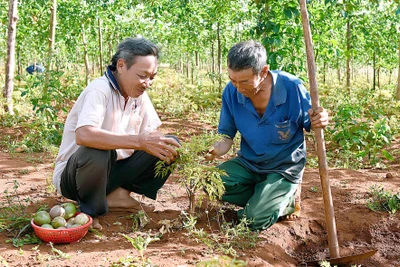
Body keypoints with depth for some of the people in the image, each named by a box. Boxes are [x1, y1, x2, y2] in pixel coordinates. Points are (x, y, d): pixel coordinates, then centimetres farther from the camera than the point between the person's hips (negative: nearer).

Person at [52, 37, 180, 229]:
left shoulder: (139, 94, 0)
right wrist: (139, 141, -44)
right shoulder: (99, 90, -23)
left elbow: (152, 133, 2)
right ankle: (90, 212, -14)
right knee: (97, 151, -40)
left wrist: (166, 148, -21)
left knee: (169, 144, -5)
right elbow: (83, 135, -40)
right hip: (72, 175, -7)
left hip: (113, 170, 7)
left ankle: (119, 194, -4)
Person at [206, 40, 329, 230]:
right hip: (248, 163, 4)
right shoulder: (232, 91, -15)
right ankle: (262, 198, 3)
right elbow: (227, 136, -7)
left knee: (255, 220, -19)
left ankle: (286, 200, 14)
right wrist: (215, 149, -31)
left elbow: (309, 124, -9)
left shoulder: (292, 88, -23)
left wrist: (318, 121, -34)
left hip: (285, 166, -4)